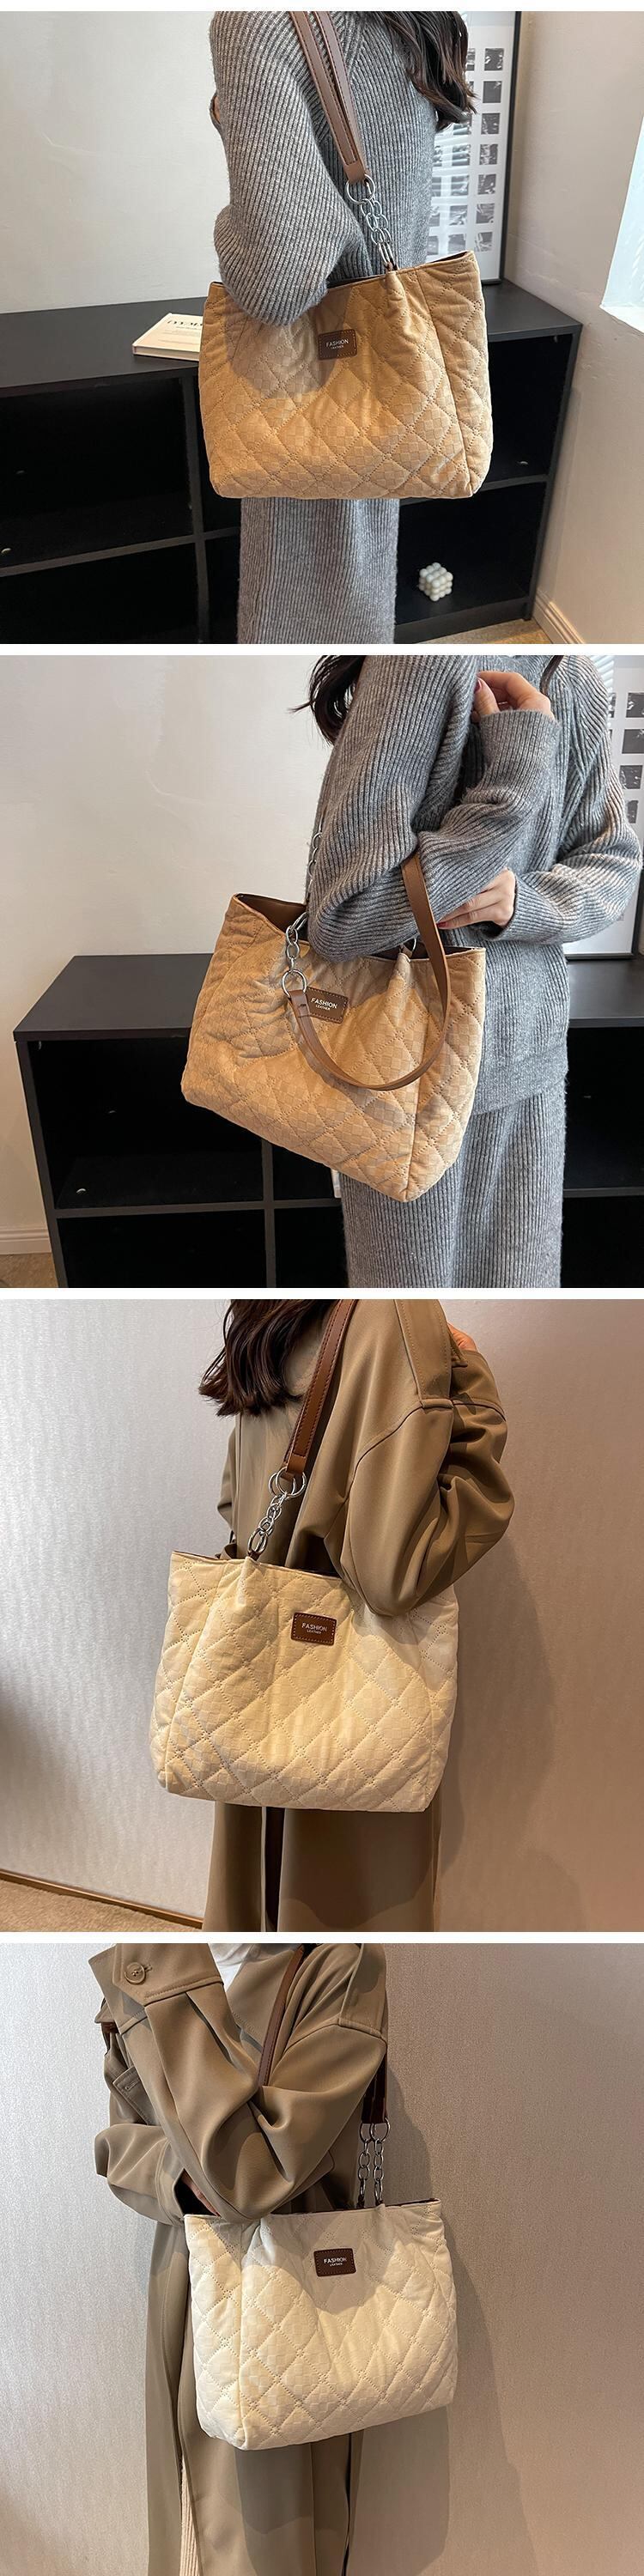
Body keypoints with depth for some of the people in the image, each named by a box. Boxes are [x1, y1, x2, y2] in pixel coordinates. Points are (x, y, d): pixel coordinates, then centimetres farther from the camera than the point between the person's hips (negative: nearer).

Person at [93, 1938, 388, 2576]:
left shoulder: (344, 1966, -23)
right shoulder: (136, 1967, -6)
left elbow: (253, 2172, -28)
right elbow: (120, 2141, 5)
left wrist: (161, 1993, -27)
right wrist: (180, 2176, -18)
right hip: (184, 2278, 4)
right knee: (191, 2516, 20)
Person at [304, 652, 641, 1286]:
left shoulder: (576, 681, 2)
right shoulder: (430, 665, -19)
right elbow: (340, 918, -25)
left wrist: (520, 900, -15)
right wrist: (518, 777, -25)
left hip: (528, 1056, 6)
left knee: (517, 1275, 14)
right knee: (412, 1273, 9)